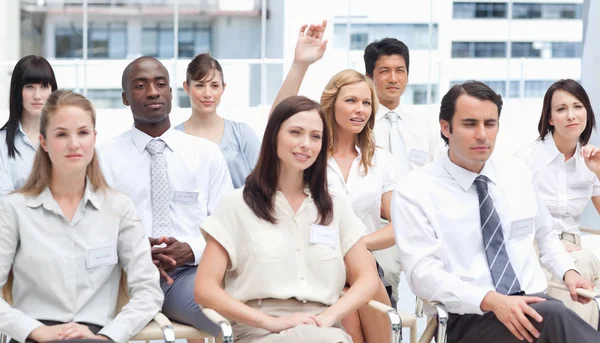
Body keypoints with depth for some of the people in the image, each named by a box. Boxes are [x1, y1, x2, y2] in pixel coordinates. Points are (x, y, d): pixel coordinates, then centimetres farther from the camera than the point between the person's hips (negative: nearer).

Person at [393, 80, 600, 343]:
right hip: (470, 317, -5)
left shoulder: (519, 173, 13)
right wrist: (491, 300, -26)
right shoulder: (414, 191, -4)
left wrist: (567, 271, 7)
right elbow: (423, 273, -12)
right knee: (552, 317, -35)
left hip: (532, 304, 6)